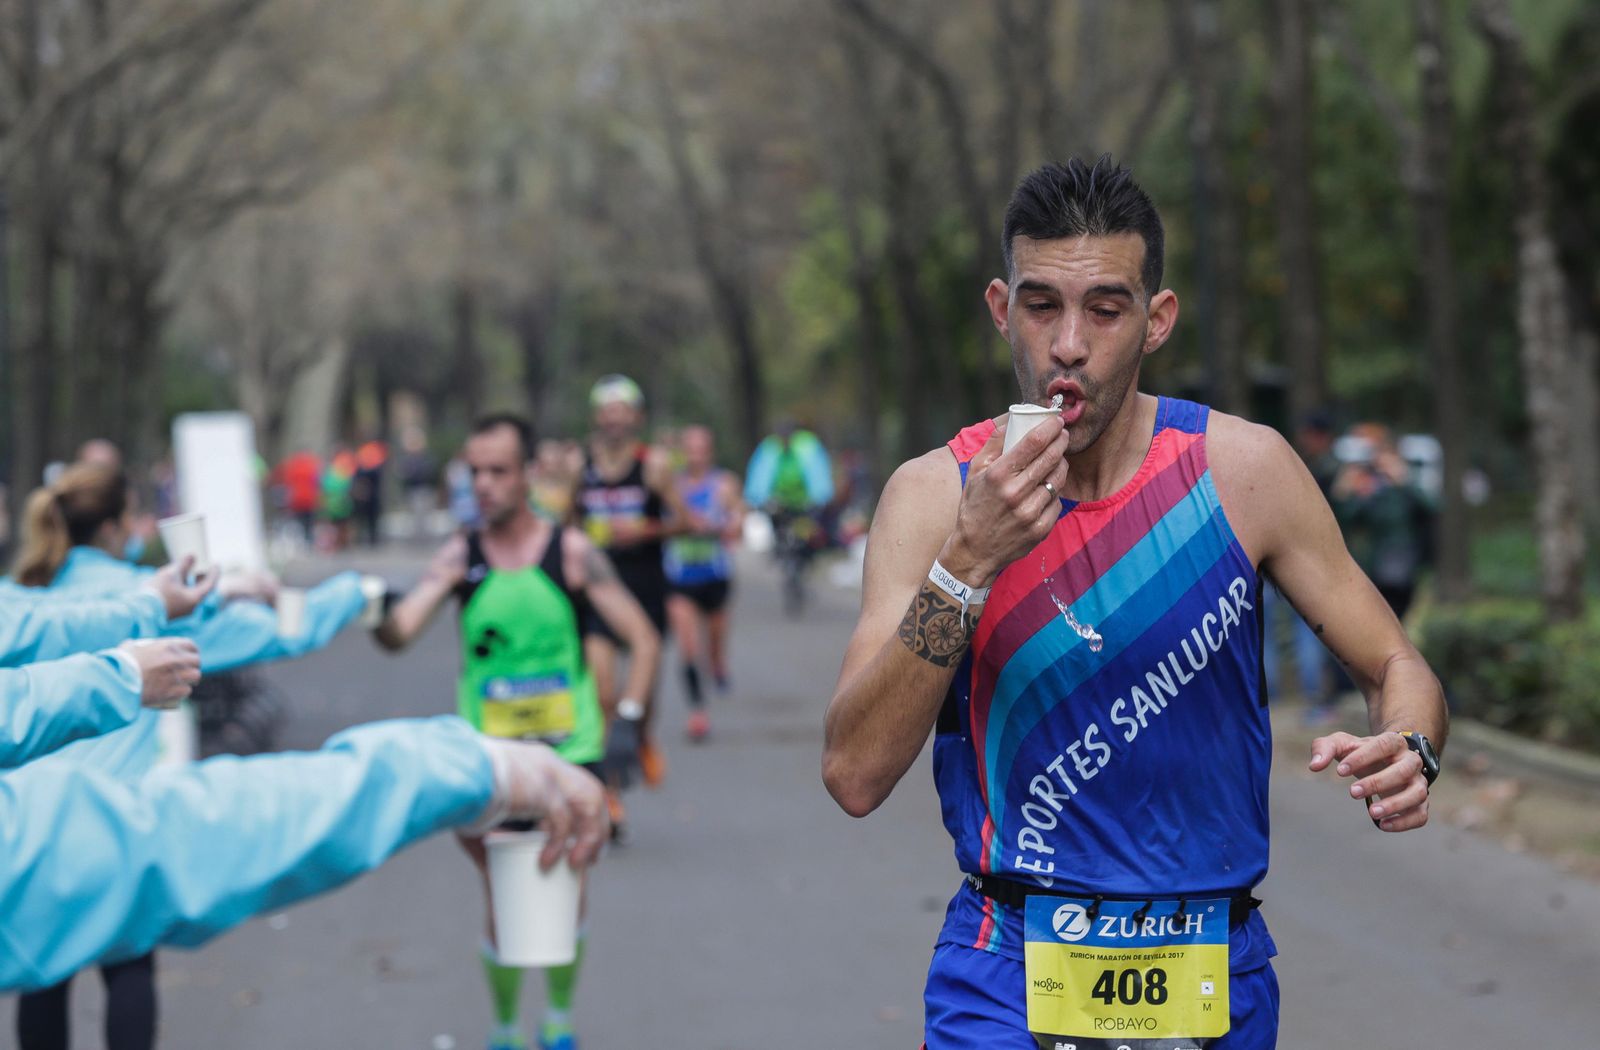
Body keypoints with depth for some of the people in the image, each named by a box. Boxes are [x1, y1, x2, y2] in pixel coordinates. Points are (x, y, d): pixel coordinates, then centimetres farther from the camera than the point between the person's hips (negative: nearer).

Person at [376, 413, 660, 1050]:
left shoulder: (570, 553, -4)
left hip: (570, 752, 0)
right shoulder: (460, 558, -2)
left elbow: (644, 642, 1)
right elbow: (399, 634, -14)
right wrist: (377, 613, -36)